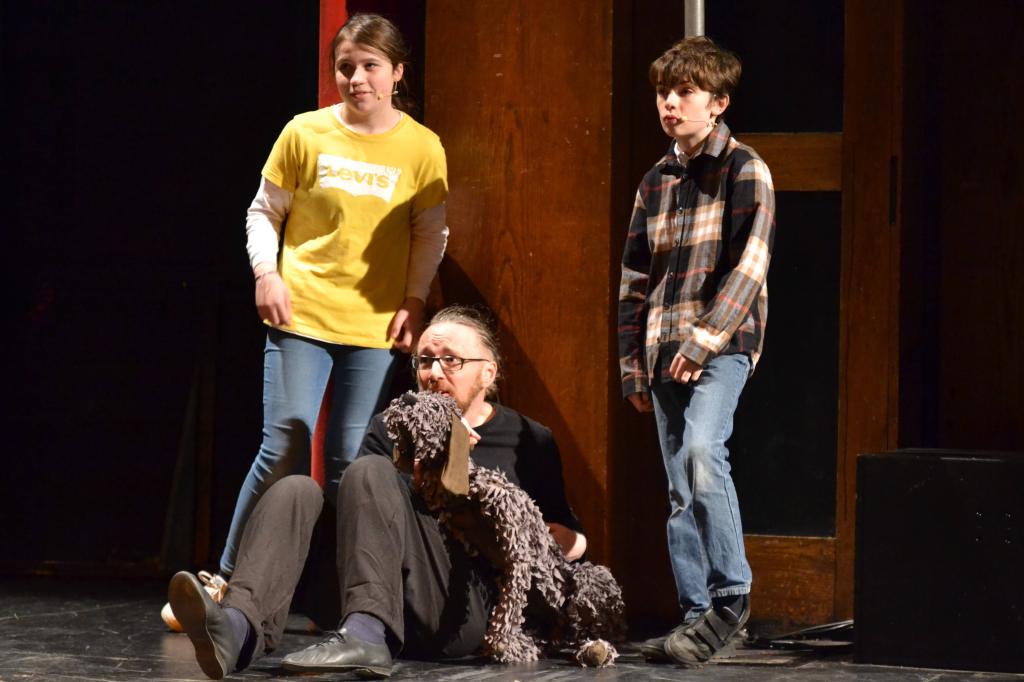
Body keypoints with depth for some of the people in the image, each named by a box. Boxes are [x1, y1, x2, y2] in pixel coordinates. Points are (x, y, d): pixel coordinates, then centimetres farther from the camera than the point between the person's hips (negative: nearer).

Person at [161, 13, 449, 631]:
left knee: (349, 465, 2)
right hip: (302, 314, -1)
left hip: (374, 325, 1)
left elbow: (430, 235, 9)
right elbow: (265, 212, 8)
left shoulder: (422, 149, 2)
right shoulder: (306, 134, 0)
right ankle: (228, 580, 0)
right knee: (284, 448, -9)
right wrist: (266, 273, -5)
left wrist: (414, 302, 0)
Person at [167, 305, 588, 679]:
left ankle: (365, 635, -46)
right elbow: (365, 508, 9)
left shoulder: (529, 443, 17)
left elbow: (572, 540, 17)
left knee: (370, 474, -22)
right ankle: (239, 625, -47)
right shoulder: (394, 428, 24)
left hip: (461, 612, -3)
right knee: (297, 490, -19)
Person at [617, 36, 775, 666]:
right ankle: (697, 617, 9)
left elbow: (750, 266, -13)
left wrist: (704, 338, -21)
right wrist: (633, 368, 14)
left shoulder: (744, 170, -3)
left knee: (703, 451, -27)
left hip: (722, 345, -6)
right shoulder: (656, 182, 16)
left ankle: (732, 594, -18)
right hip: (666, 353, 7)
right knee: (682, 492, 5)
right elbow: (635, 281, 19)